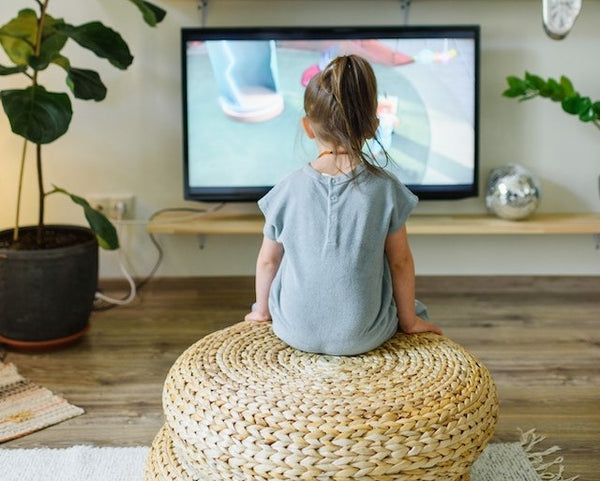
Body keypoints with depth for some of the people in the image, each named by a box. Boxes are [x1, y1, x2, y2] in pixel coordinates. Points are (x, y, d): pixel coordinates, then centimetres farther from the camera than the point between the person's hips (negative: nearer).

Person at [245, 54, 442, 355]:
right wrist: (409, 320, 12)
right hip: (364, 336, -1)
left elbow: (268, 260, 2)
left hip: (296, 332, 1)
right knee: (414, 306, 28)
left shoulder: (289, 189, -9)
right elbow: (401, 262, -2)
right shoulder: (386, 189, -11)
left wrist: (261, 311, 19)